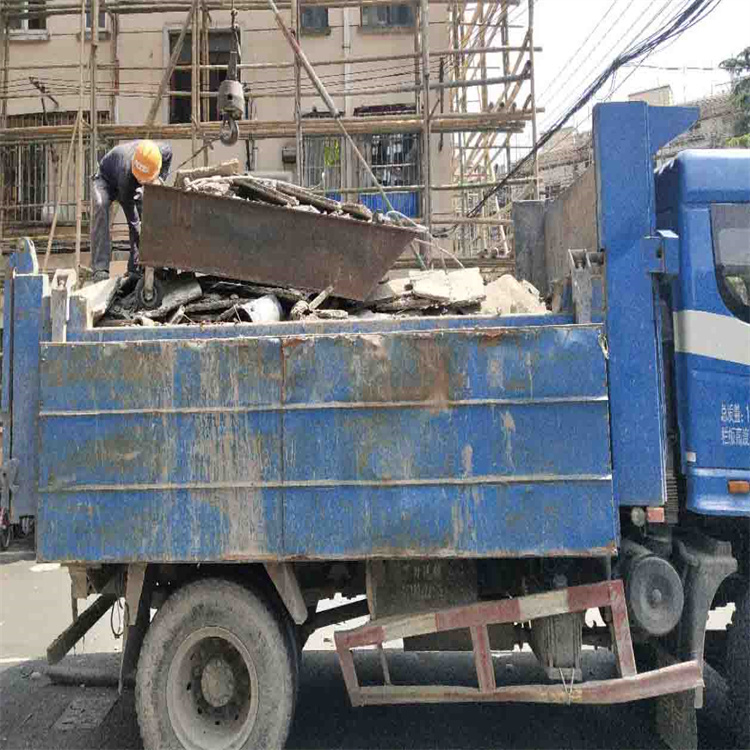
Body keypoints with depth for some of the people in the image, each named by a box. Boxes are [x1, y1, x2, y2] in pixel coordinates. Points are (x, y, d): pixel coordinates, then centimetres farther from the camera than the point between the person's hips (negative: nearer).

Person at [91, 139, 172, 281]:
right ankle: (100, 269, -36)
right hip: (106, 179, -6)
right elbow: (132, 221, -40)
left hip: (131, 185, 6)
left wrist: (161, 179, -14)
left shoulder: (162, 151, -34)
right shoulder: (126, 173, -46)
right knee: (101, 206, -33)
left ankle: (135, 267, -3)